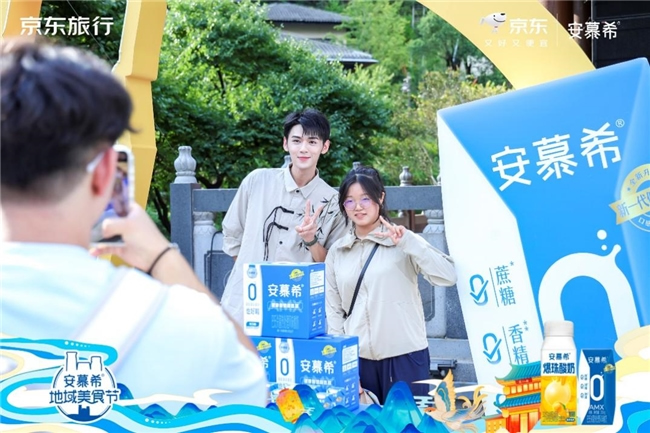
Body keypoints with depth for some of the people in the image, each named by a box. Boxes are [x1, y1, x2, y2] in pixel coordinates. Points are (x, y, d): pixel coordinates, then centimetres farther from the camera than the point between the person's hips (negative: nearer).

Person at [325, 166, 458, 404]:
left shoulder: (401, 241, -1)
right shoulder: (337, 251, 9)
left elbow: (447, 276, -13)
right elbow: (333, 308, 11)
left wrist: (408, 243, -21)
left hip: (404, 356, -3)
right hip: (356, 357, 3)